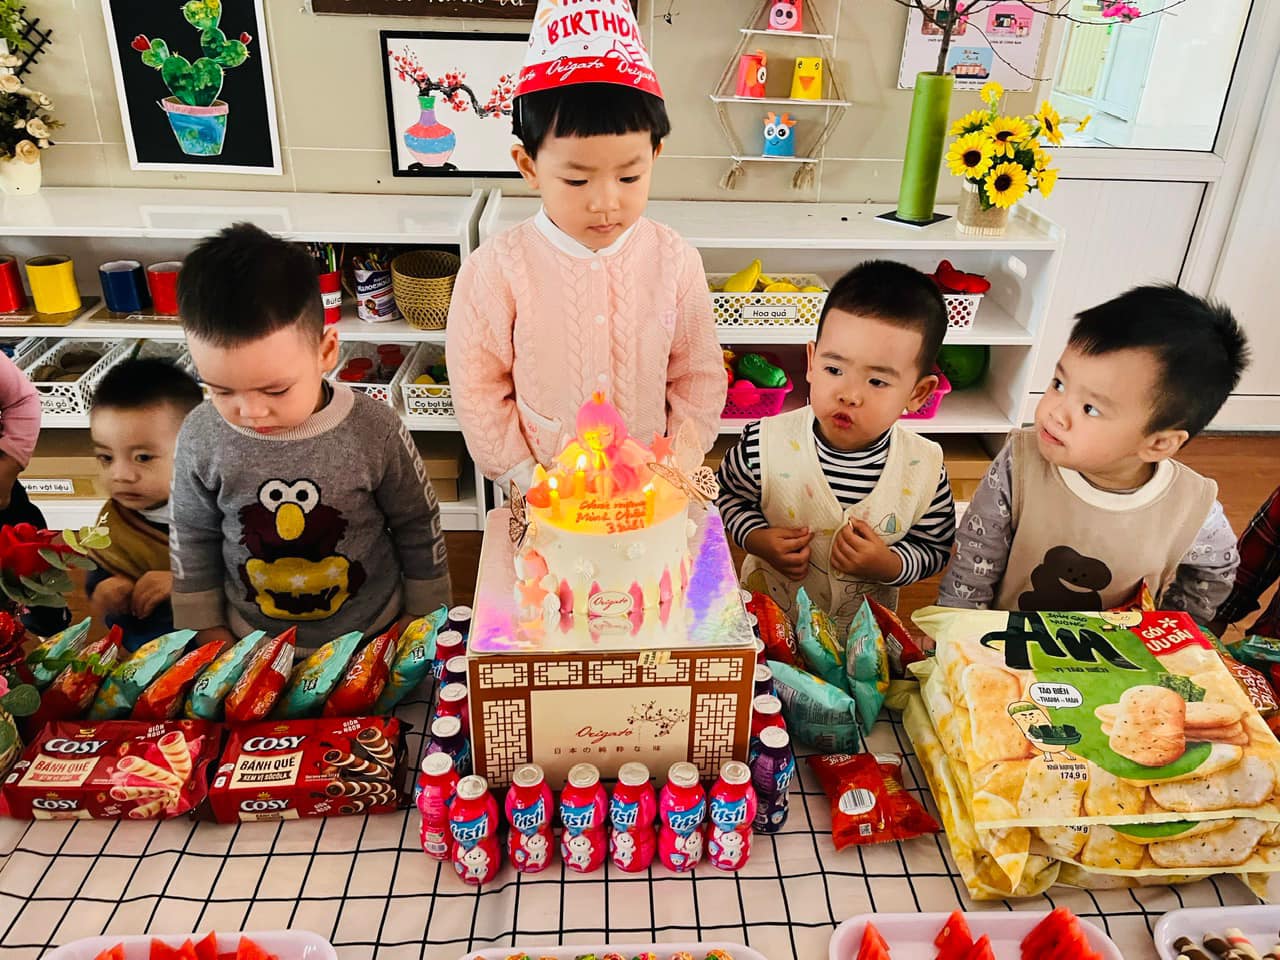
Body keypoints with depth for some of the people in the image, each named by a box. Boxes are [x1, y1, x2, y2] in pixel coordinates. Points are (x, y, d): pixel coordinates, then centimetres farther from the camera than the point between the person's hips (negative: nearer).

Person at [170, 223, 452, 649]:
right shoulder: (201, 437, -16)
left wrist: (422, 615, 0)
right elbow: (192, 540, 0)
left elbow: (418, 526, -8)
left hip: (373, 631, -1)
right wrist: (209, 630, 6)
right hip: (253, 639, 2)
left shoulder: (374, 430, -23)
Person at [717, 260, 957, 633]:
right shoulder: (766, 444, -22)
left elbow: (934, 549, -3)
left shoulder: (926, 470, -19)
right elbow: (726, 494, -2)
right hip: (766, 615, -1)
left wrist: (890, 566, -23)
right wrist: (756, 539, -19)